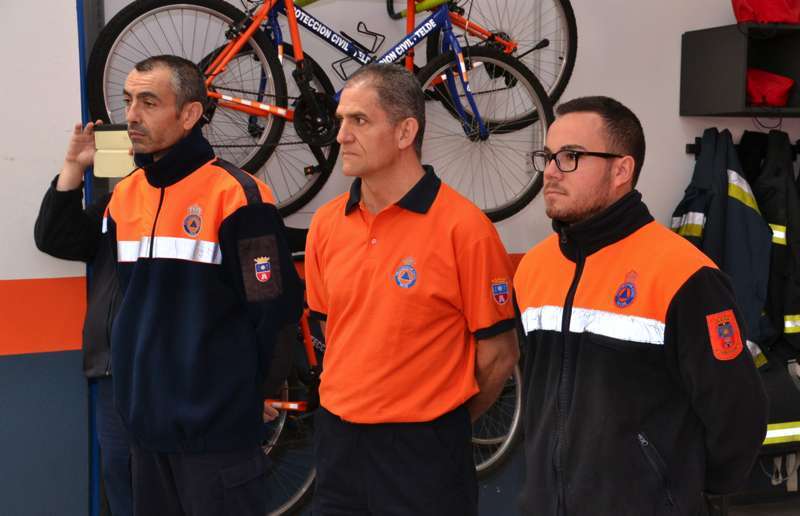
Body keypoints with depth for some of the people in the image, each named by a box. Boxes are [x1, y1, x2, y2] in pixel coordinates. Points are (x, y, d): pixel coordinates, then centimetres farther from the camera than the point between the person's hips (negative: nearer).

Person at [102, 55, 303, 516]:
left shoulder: (236, 195, -14)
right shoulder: (124, 195, 9)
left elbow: (277, 308, -13)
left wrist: (236, 388, -2)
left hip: (216, 427, -7)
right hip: (146, 421, 7)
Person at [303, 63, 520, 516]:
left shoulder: (464, 228, -13)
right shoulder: (326, 224, 3)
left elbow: (498, 354, -7)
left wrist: (444, 424, 4)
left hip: (424, 449, -4)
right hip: (337, 444, 5)